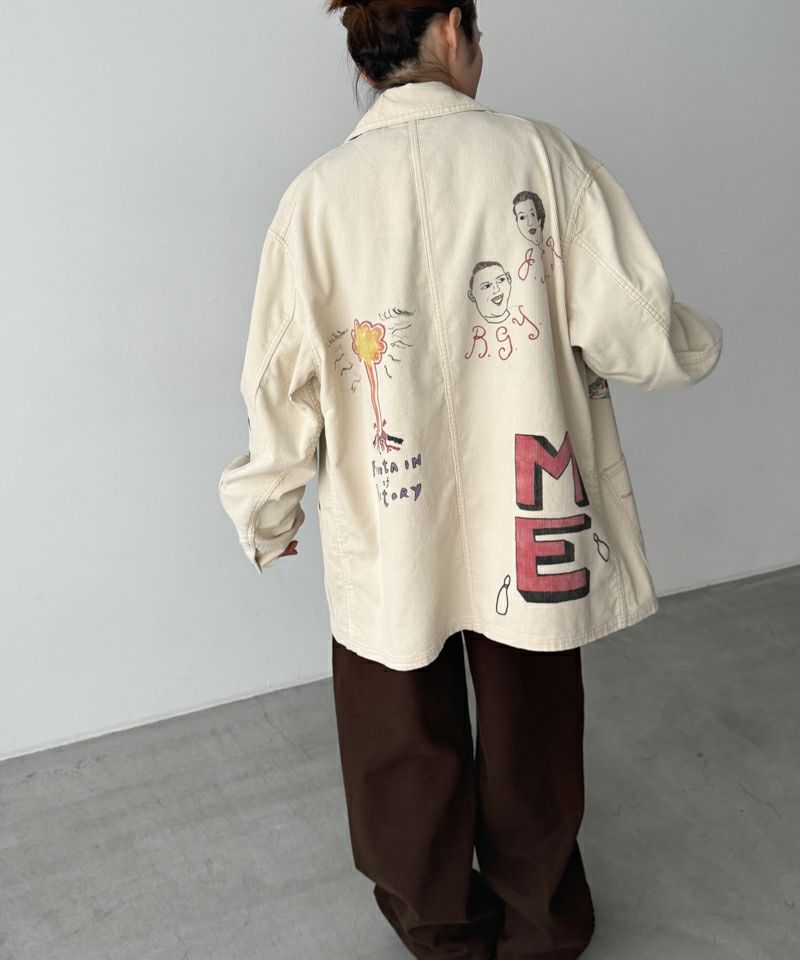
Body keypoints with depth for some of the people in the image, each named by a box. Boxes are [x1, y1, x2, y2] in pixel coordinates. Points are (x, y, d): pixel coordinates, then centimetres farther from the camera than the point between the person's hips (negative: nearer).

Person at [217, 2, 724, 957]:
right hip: (528, 533, 0)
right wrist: (698, 345, 12)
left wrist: (267, 512, 11)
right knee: (532, 744, 22)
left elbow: (283, 383, -4)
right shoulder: (539, 154, -10)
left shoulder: (319, 192, -8)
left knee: (410, 749, 22)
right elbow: (632, 331, -12)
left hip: (390, 545, 1)